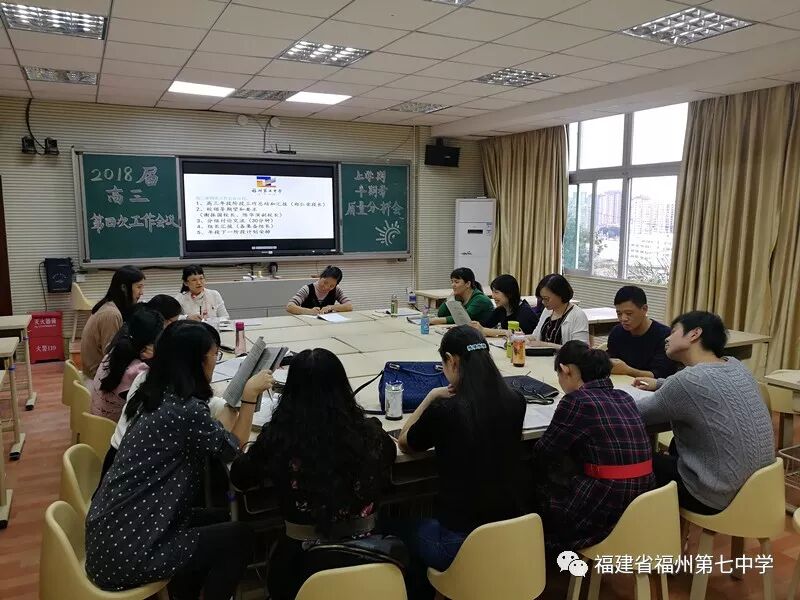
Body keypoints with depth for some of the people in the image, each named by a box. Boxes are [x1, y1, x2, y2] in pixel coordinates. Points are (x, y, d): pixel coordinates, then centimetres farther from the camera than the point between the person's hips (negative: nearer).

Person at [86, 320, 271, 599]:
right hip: (126, 551, -9)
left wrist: (244, 394, 18)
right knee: (240, 536, 3)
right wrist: (250, 395, -2)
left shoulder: (155, 395, 4)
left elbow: (214, 432, 16)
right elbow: (232, 447, -4)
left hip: (111, 533, 9)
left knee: (216, 520, 22)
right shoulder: (186, 409, -22)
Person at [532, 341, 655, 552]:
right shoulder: (624, 398, 8)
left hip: (603, 511, -7)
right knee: (557, 481, 28)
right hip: (641, 504, 8)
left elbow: (542, 455, -5)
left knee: (535, 490, 17)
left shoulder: (576, 401, -12)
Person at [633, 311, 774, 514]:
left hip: (718, 496, -7)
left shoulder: (689, 379, -24)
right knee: (675, 448, 29)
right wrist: (659, 384, 22)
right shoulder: (735, 366, 0)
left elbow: (639, 413, -8)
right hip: (755, 483, 8)